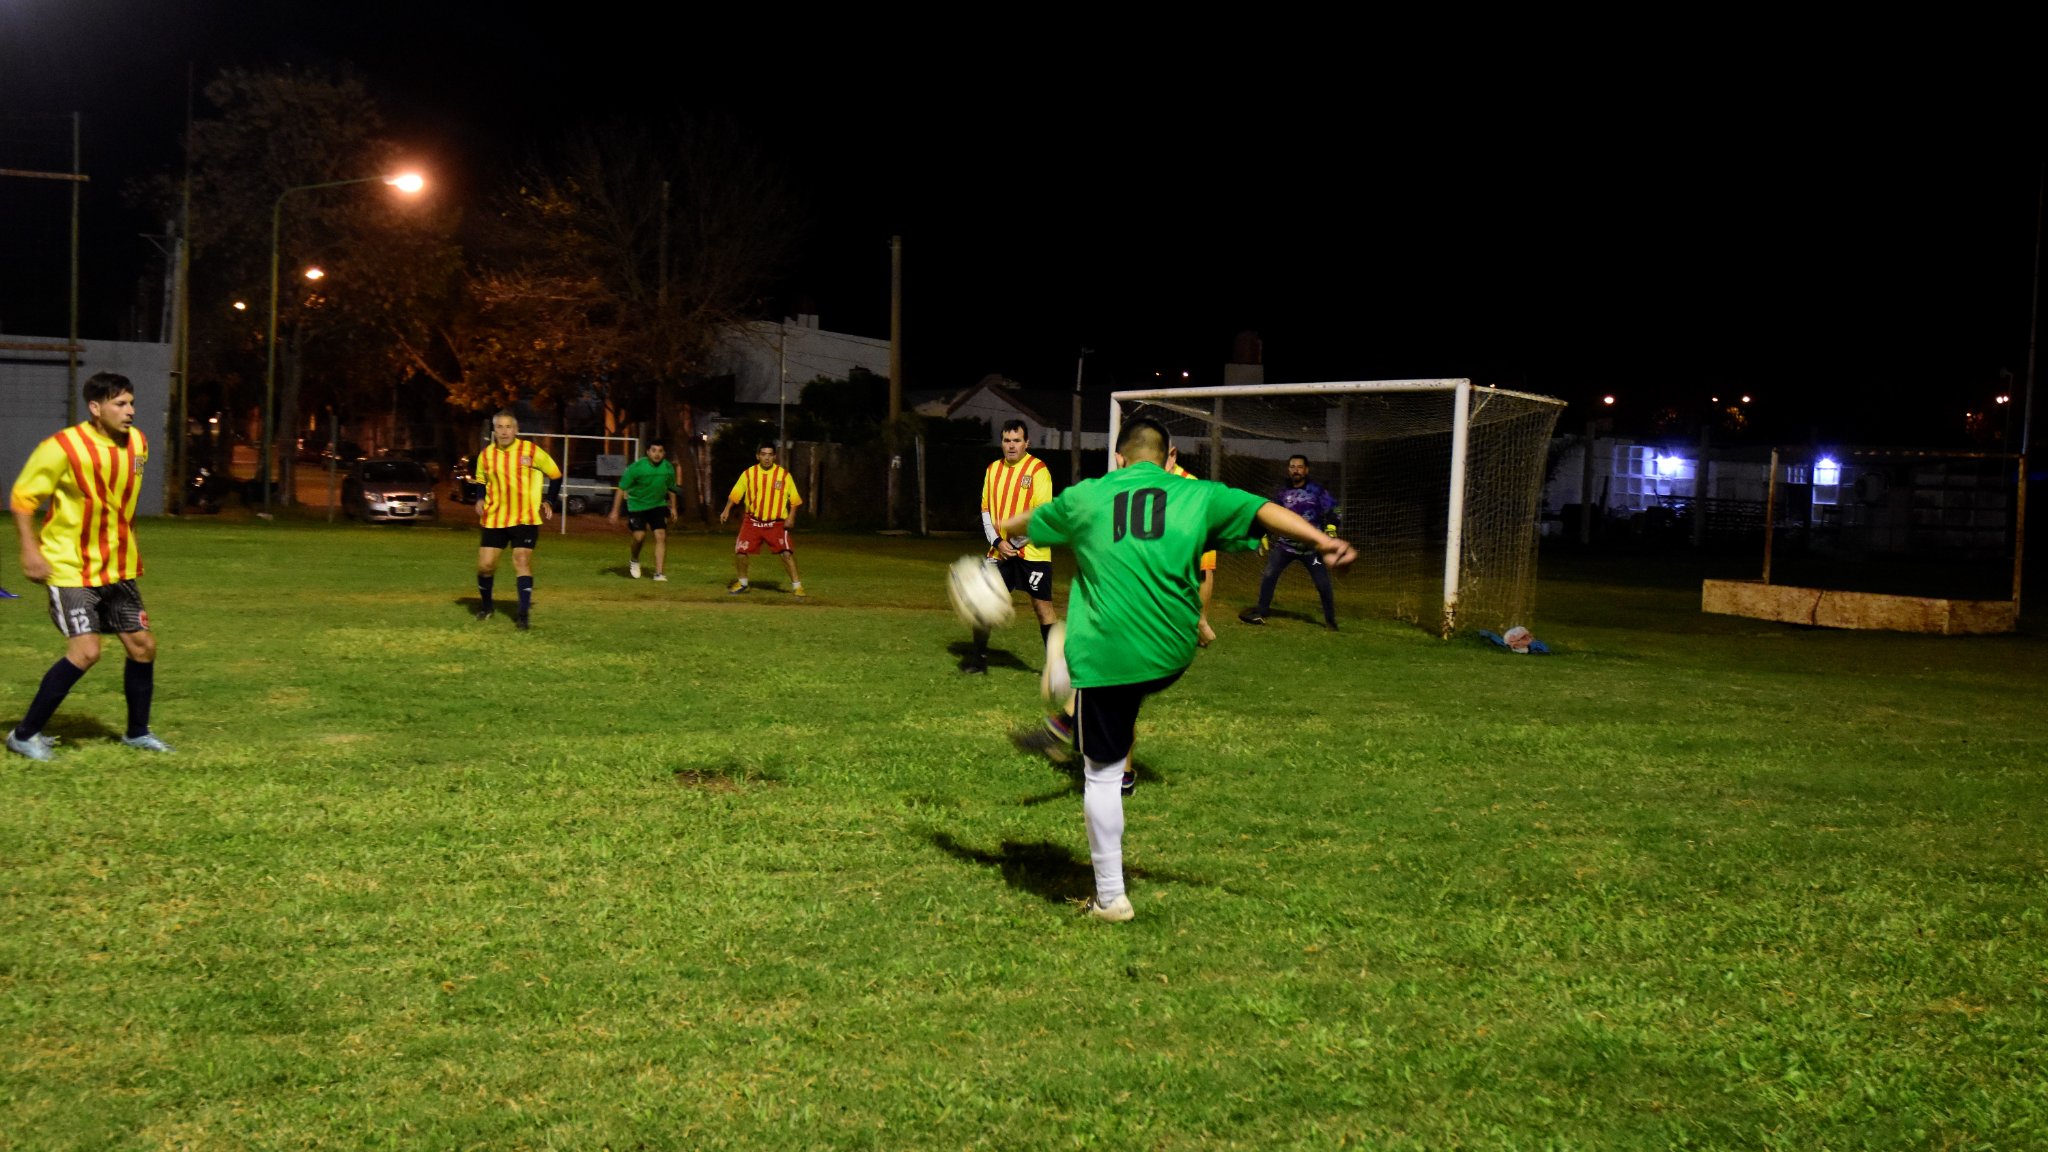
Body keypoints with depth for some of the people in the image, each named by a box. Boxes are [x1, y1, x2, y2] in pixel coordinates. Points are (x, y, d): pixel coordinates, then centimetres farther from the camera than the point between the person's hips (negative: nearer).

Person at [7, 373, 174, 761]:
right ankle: (24, 735, -2)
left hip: (117, 568, 7)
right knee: (85, 650, -16)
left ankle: (137, 732, 24)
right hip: (70, 569, -7)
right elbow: (22, 498, -10)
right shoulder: (62, 447, -18)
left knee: (143, 644, 6)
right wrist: (30, 549, -19)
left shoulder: (137, 443, 2)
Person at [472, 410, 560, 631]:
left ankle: (523, 613, -10)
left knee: (522, 561, -14)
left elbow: (555, 474, 4)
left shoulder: (532, 451, -9)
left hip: (525, 518, -3)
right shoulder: (486, 455, 0)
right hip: (494, 519, 3)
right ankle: (485, 605, 26)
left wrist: (547, 501, -2)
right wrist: (480, 499, 0)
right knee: (485, 565, 1)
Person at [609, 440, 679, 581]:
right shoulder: (636, 467, -18)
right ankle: (634, 561, 19)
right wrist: (615, 511, -15)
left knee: (661, 536, -10)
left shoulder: (668, 468, -6)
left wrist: (673, 507, 17)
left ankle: (659, 573, -7)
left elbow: (671, 489, 12)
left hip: (658, 505, 3)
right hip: (637, 505, -3)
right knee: (639, 536, -14)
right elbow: (621, 489, -14)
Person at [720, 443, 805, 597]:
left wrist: (791, 516, -12)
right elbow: (735, 494, 4)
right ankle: (742, 582, 22)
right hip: (753, 521, 2)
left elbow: (794, 498, 0)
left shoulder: (784, 474, -4)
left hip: (776, 524, -2)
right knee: (740, 552, -2)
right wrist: (727, 509, -8)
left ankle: (796, 586, -6)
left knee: (786, 553, -15)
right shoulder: (749, 474, 0)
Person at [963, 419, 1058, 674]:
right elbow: (986, 509, 11)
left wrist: (1016, 543, -15)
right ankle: (978, 658, 15)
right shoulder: (993, 469, 9)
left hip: (1032, 552, -5)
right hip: (1001, 551, 5)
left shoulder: (1038, 469, -8)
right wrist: (997, 542, -5)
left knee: (1043, 606, 0)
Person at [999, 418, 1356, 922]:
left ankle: (1110, 897, 12)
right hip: (1172, 658, 2)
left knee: (1103, 773, 7)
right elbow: (1263, 511, -5)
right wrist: (1322, 540, -13)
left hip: (1104, 657, -2)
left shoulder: (1085, 497, 8)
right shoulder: (1197, 495, 6)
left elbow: (1028, 522, 25)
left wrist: (1000, 527, 46)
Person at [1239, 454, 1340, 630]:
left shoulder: (1317, 490, -4)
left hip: (1311, 547, -3)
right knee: (1268, 576, -8)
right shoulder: (1283, 491, 8)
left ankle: (1330, 620, 11)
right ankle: (1261, 613, 5)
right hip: (1285, 544, 3)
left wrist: (1331, 529, -20)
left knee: (1323, 583, -6)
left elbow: (1333, 509, -6)